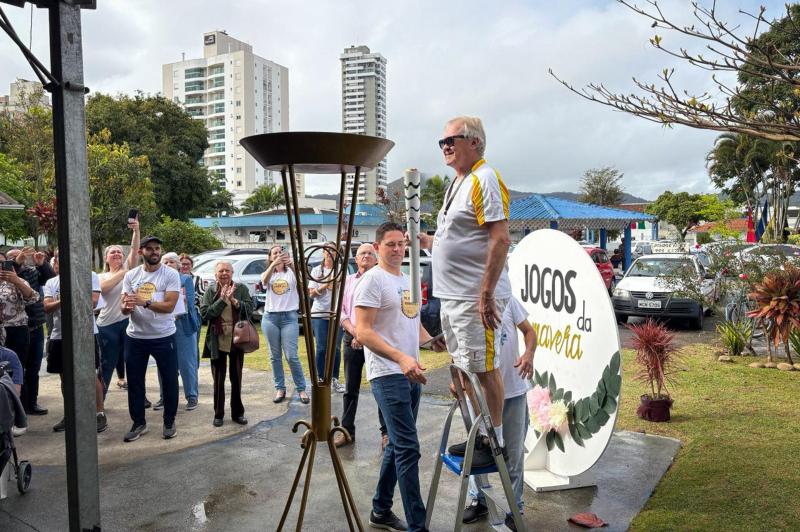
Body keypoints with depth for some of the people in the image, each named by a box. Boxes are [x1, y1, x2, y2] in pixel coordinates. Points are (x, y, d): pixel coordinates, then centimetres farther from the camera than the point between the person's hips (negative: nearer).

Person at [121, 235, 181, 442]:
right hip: (135, 337, 3)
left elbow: (169, 306, -17)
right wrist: (127, 307, -23)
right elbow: (123, 307, 1)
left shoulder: (171, 274, -8)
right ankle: (139, 423, 28)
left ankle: (169, 422, 24)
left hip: (163, 337, -3)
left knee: (169, 380, 6)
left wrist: (144, 302, -29)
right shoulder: (131, 275, 4)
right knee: (134, 381, 12)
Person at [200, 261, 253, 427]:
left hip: (237, 340, 0)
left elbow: (249, 310, -8)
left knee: (236, 378, 10)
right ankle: (218, 414, 21)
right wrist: (222, 300, -17)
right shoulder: (210, 292, 1)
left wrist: (233, 300, -20)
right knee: (218, 379, 9)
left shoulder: (241, 289, 1)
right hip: (217, 341, 0)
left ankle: (238, 413, 22)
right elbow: (204, 313, -10)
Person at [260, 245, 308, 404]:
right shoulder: (268, 273, 8)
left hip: (290, 317, -2)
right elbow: (265, 280, -17)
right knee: (275, 356, 7)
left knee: (291, 355, -5)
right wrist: (274, 264, -35)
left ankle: (301, 388, 5)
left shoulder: (291, 272, 5)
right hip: (270, 317, 2)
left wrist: (292, 265, -37)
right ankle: (280, 388, 17)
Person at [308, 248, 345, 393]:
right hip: (319, 314, 0)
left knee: (336, 347, 3)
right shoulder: (317, 270, 7)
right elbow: (311, 293, 2)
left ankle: (335, 379, 13)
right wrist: (325, 285, -12)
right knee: (321, 348, 1)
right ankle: (321, 379, 10)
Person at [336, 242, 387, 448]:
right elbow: (341, 310, 8)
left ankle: (386, 432, 10)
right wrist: (355, 333, -8)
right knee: (350, 388, 10)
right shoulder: (348, 281, 13)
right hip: (352, 339, 3)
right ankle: (347, 430, 19)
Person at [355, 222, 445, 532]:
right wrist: (401, 358, -27)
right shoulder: (372, 280, -10)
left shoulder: (409, 281, 16)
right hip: (388, 375, -8)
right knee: (408, 449, -9)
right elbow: (363, 333, -17)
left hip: (411, 374, 9)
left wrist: (433, 341, 4)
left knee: (397, 445, 15)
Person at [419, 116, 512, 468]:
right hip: (452, 297, 10)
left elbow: (500, 239, -20)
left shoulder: (485, 179, -12)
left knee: (484, 370, -1)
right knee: (465, 370, 17)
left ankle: (496, 444, 12)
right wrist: (422, 240, 15)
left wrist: (486, 294, -24)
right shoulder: (457, 183, 18)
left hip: (476, 298, -10)